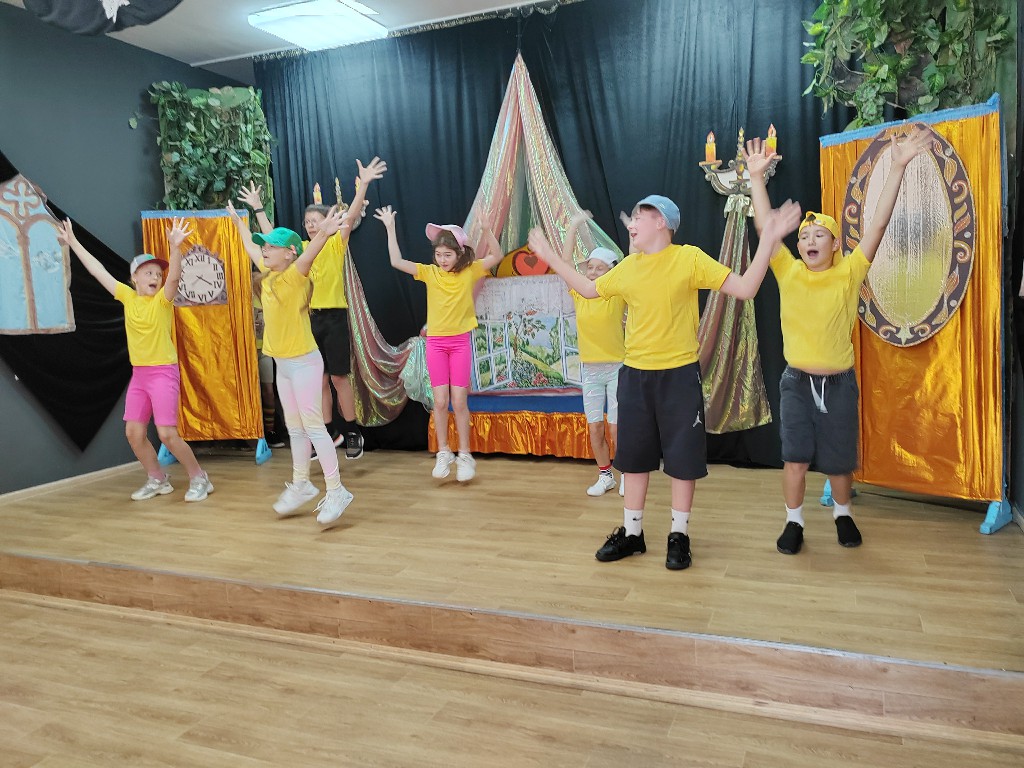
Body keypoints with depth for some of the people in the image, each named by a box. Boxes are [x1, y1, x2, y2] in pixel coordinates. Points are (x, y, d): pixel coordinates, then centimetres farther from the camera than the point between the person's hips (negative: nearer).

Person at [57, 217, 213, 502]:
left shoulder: (162, 300, -8)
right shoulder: (128, 297, 5)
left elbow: (174, 276, -28)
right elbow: (98, 270, 12)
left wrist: (175, 246, -43)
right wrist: (73, 243, 16)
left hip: (163, 372, -6)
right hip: (138, 374, 6)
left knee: (167, 434, -10)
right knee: (133, 433, 6)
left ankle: (199, 478, 5)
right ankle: (158, 480, 22)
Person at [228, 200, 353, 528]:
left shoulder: (295, 275, -14)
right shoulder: (269, 274, 8)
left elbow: (309, 254, -36)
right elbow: (251, 247, 26)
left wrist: (323, 233, -55)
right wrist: (238, 221, 40)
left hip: (303, 362, -8)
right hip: (282, 363, 8)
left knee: (313, 425, -8)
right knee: (294, 427, 15)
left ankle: (336, 491, -3)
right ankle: (300, 485, 26)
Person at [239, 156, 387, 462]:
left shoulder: (336, 244, -1)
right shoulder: (301, 248, 13)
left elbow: (351, 217, -14)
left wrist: (363, 185, -25)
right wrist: (258, 207, 23)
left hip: (334, 317, -5)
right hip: (309, 319, 5)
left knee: (339, 377, -2)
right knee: (319, 380, 8)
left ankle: (352, 432, 10)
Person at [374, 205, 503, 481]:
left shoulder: (469, 271, -3)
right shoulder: (430, 272, -1)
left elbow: (497, 256, -12)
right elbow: (397, 262, -7)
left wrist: (486, 229, -24)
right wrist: (390, 228, -10)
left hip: (460, 341, -1)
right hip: (436, 342, 1)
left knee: (459, 401, 1)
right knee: (440, 401, 1)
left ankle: (464, 455, 12)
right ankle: (443, 453, 15)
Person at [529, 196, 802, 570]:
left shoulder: (690, 258, -9)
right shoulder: (628, 266, 5)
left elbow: (745, 289, -12)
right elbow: (589, 289, 20)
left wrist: (769, 239, -21)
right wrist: (549, 256, 20)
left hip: (679, 375, -4)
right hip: (635, 375, 5)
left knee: (682, 457, 4)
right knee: (634, 455, 12)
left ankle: (679, 535, 21)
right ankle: (631, 532, 26)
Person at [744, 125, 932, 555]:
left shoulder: (849, 273, -5)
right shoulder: (788, 273, -3)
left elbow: (879, 222, -12)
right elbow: (765, 225, -8)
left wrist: (897, 168, -17)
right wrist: (757, 177, -13)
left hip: (839, 381, 0)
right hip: (797, 381, 0)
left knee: (840, 458, 11)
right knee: (795, 457, -1)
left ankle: (842, 515, 35)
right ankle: (794, 522, 17)